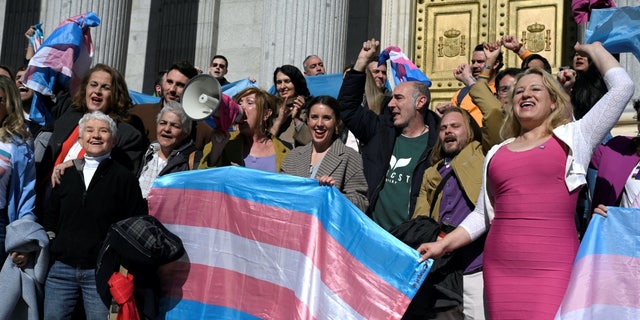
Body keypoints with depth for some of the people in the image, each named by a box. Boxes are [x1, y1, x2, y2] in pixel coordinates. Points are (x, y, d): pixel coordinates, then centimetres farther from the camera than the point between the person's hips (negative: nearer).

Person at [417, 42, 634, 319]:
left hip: (553, 268, -3)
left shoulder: (573, 137, 8)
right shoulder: (497, 153, 16)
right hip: (500, 267, 4)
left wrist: (593, 48, 16)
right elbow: (482, 214, 20)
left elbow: (622, 86, 3)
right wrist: (443, 245, 11)